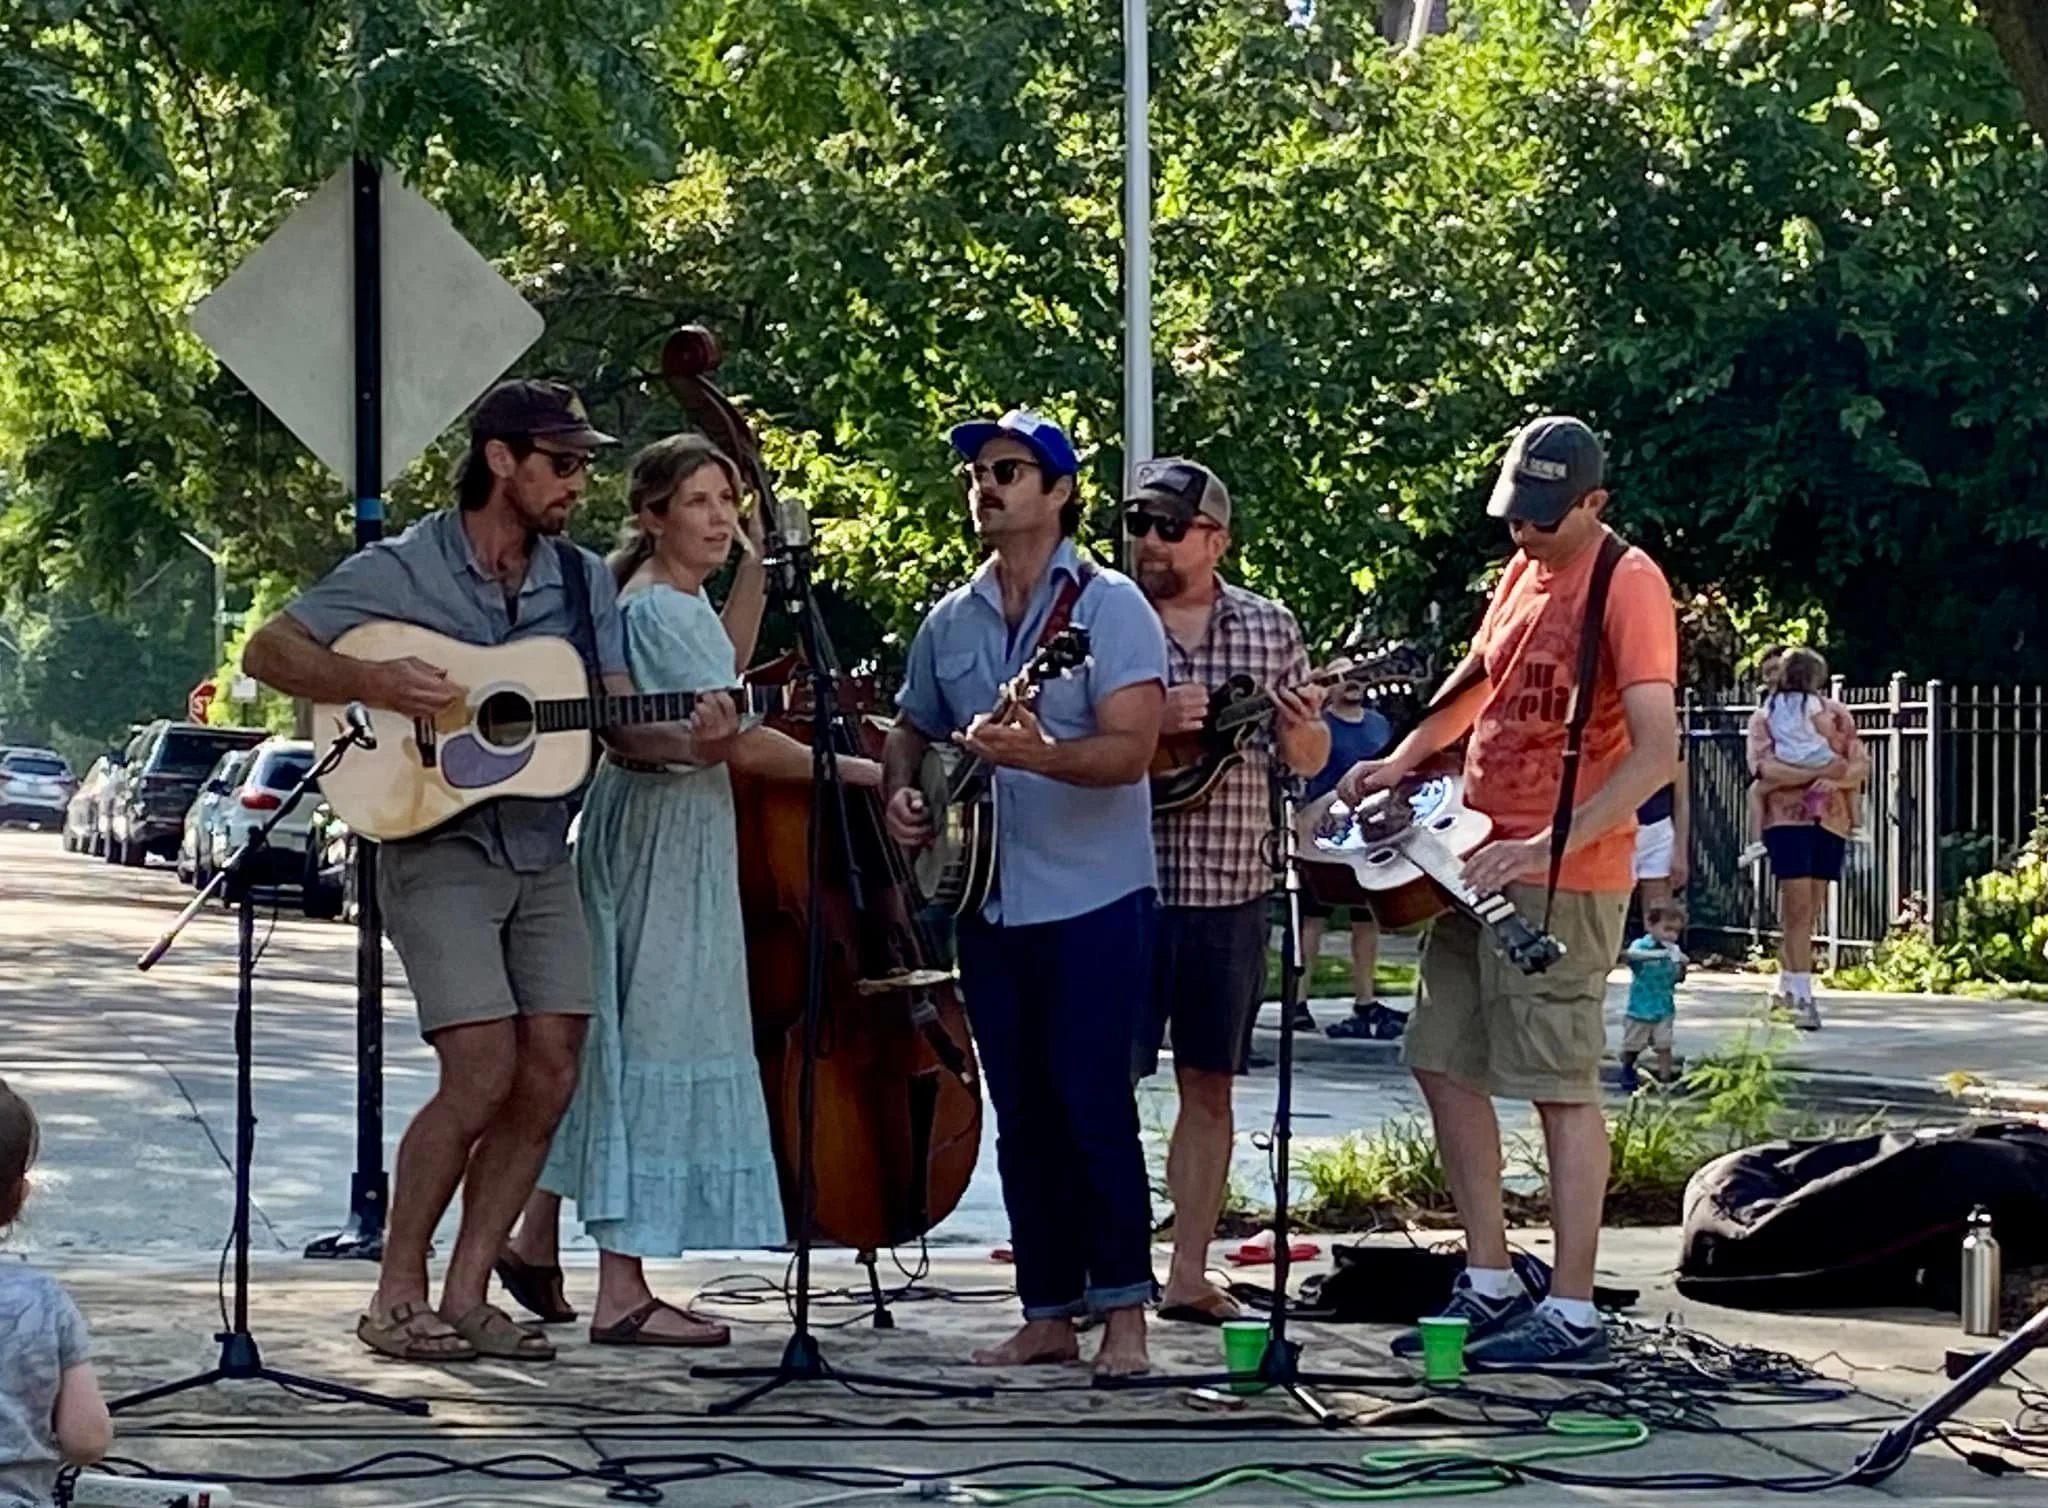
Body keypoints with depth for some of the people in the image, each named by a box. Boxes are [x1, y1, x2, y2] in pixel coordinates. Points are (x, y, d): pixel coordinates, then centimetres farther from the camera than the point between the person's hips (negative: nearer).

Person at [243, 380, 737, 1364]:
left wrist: (691, 744, -15)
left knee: (550, 1074, -1)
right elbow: (269, 652, -7)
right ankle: (396, 1296, -2)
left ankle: (467, 1292, 9)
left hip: (542, 854, 6)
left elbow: (621, 723, 6)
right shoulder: (402, 572, -6)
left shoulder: (582, 581, 10)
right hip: (439, 849, -6)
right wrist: (372, 682, -23)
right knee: (483, 1073, -15)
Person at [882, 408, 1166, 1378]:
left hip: (1093, 900, -6)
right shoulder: (951, 622, 11)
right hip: (990, 902, 6)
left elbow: (1130, 749, -18)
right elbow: (912, 729, 24)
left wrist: (1037, 754, -33)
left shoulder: (1109, 608, -7)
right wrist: (902, 791, 3)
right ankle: (1049, 1314, 14)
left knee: (1092, 1104, -8)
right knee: (1022, 1116, 8)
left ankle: (1123, 1311, -2)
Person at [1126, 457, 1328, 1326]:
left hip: (1231, 893, 3)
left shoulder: (1269, 628, 9)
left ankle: (1189, 1276, 15)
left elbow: (1309, 761, 14)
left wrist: (1301, 727, -9)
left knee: (1210, 1085, 8)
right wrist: (1151, 721, -20)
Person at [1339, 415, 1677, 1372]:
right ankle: (1489, 1286, 19)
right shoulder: (1525, 569, 13)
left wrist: (1544, 850, -27)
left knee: (1560, 1085, -7)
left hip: (1563, 879, -9)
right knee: (1445, 1064, 11)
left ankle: (1572, 1314, -3)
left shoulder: (1626, 585, -14)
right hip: (1481, 858, 9)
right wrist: (1403, 759, 13)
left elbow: (1657, 748, -22)